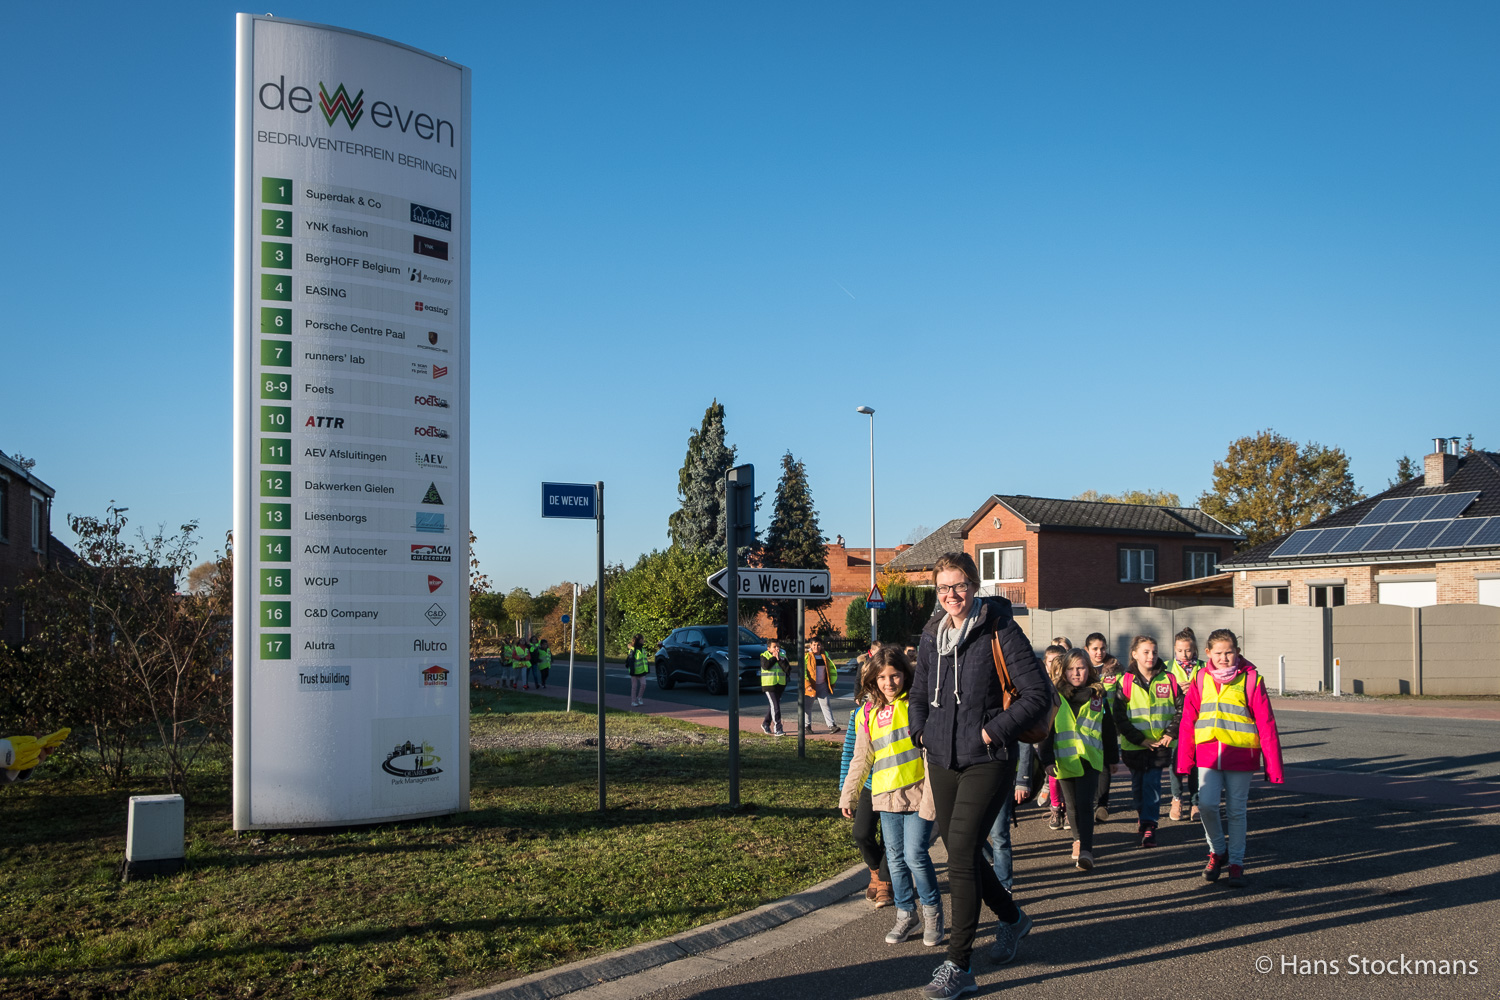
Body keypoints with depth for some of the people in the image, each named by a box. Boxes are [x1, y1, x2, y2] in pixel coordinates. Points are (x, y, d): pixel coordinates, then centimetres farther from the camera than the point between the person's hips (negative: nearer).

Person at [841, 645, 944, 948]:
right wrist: (848, 796, 16)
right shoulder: (868, 714, 9)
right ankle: (906, 915, 23)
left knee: (915, 855, -9)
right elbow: (861, 760, 16)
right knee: (895, 859, 9)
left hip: (917, 793, -5)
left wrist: (931, 793, -16)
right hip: (886, 796, 5)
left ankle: (932, 912, 11)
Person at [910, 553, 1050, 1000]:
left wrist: (994, 730, -15)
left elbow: (1038, 695, -11)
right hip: (942, 761, 7)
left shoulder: (999, 631, -9)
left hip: (986, 762, -7)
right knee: (962, 853, 14)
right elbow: (920, 693, 23)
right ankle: (1011, 918, 41)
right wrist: (921, 730, 7)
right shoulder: (931, 636, 9)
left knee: (961, 854, -11)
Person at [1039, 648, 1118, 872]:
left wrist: (1111, 759, 17)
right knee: (1072, 805, 12)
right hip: (1064, 759, 2)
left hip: (1090, 759, -2)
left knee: (1084, 804, -13)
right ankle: (1079, 840, 32)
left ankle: (1086, 850, -17)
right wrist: (1048, 759, -4)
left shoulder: (1098, 697, 6)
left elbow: (1108, 730, 14)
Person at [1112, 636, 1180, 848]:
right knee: (1137, 783, 12)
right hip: (1134, 745, 1)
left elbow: (1181, 708, 4)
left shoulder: (1168, 680, -1)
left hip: (1161, 743, -1)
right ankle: (1142, 814, 37)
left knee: (1152, 781, -10)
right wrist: (1139, 739, -11)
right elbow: (1119, 717, -6)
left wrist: (1171, 733, -6)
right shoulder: (1126, 682, -5)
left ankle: (1149, 825, -8)